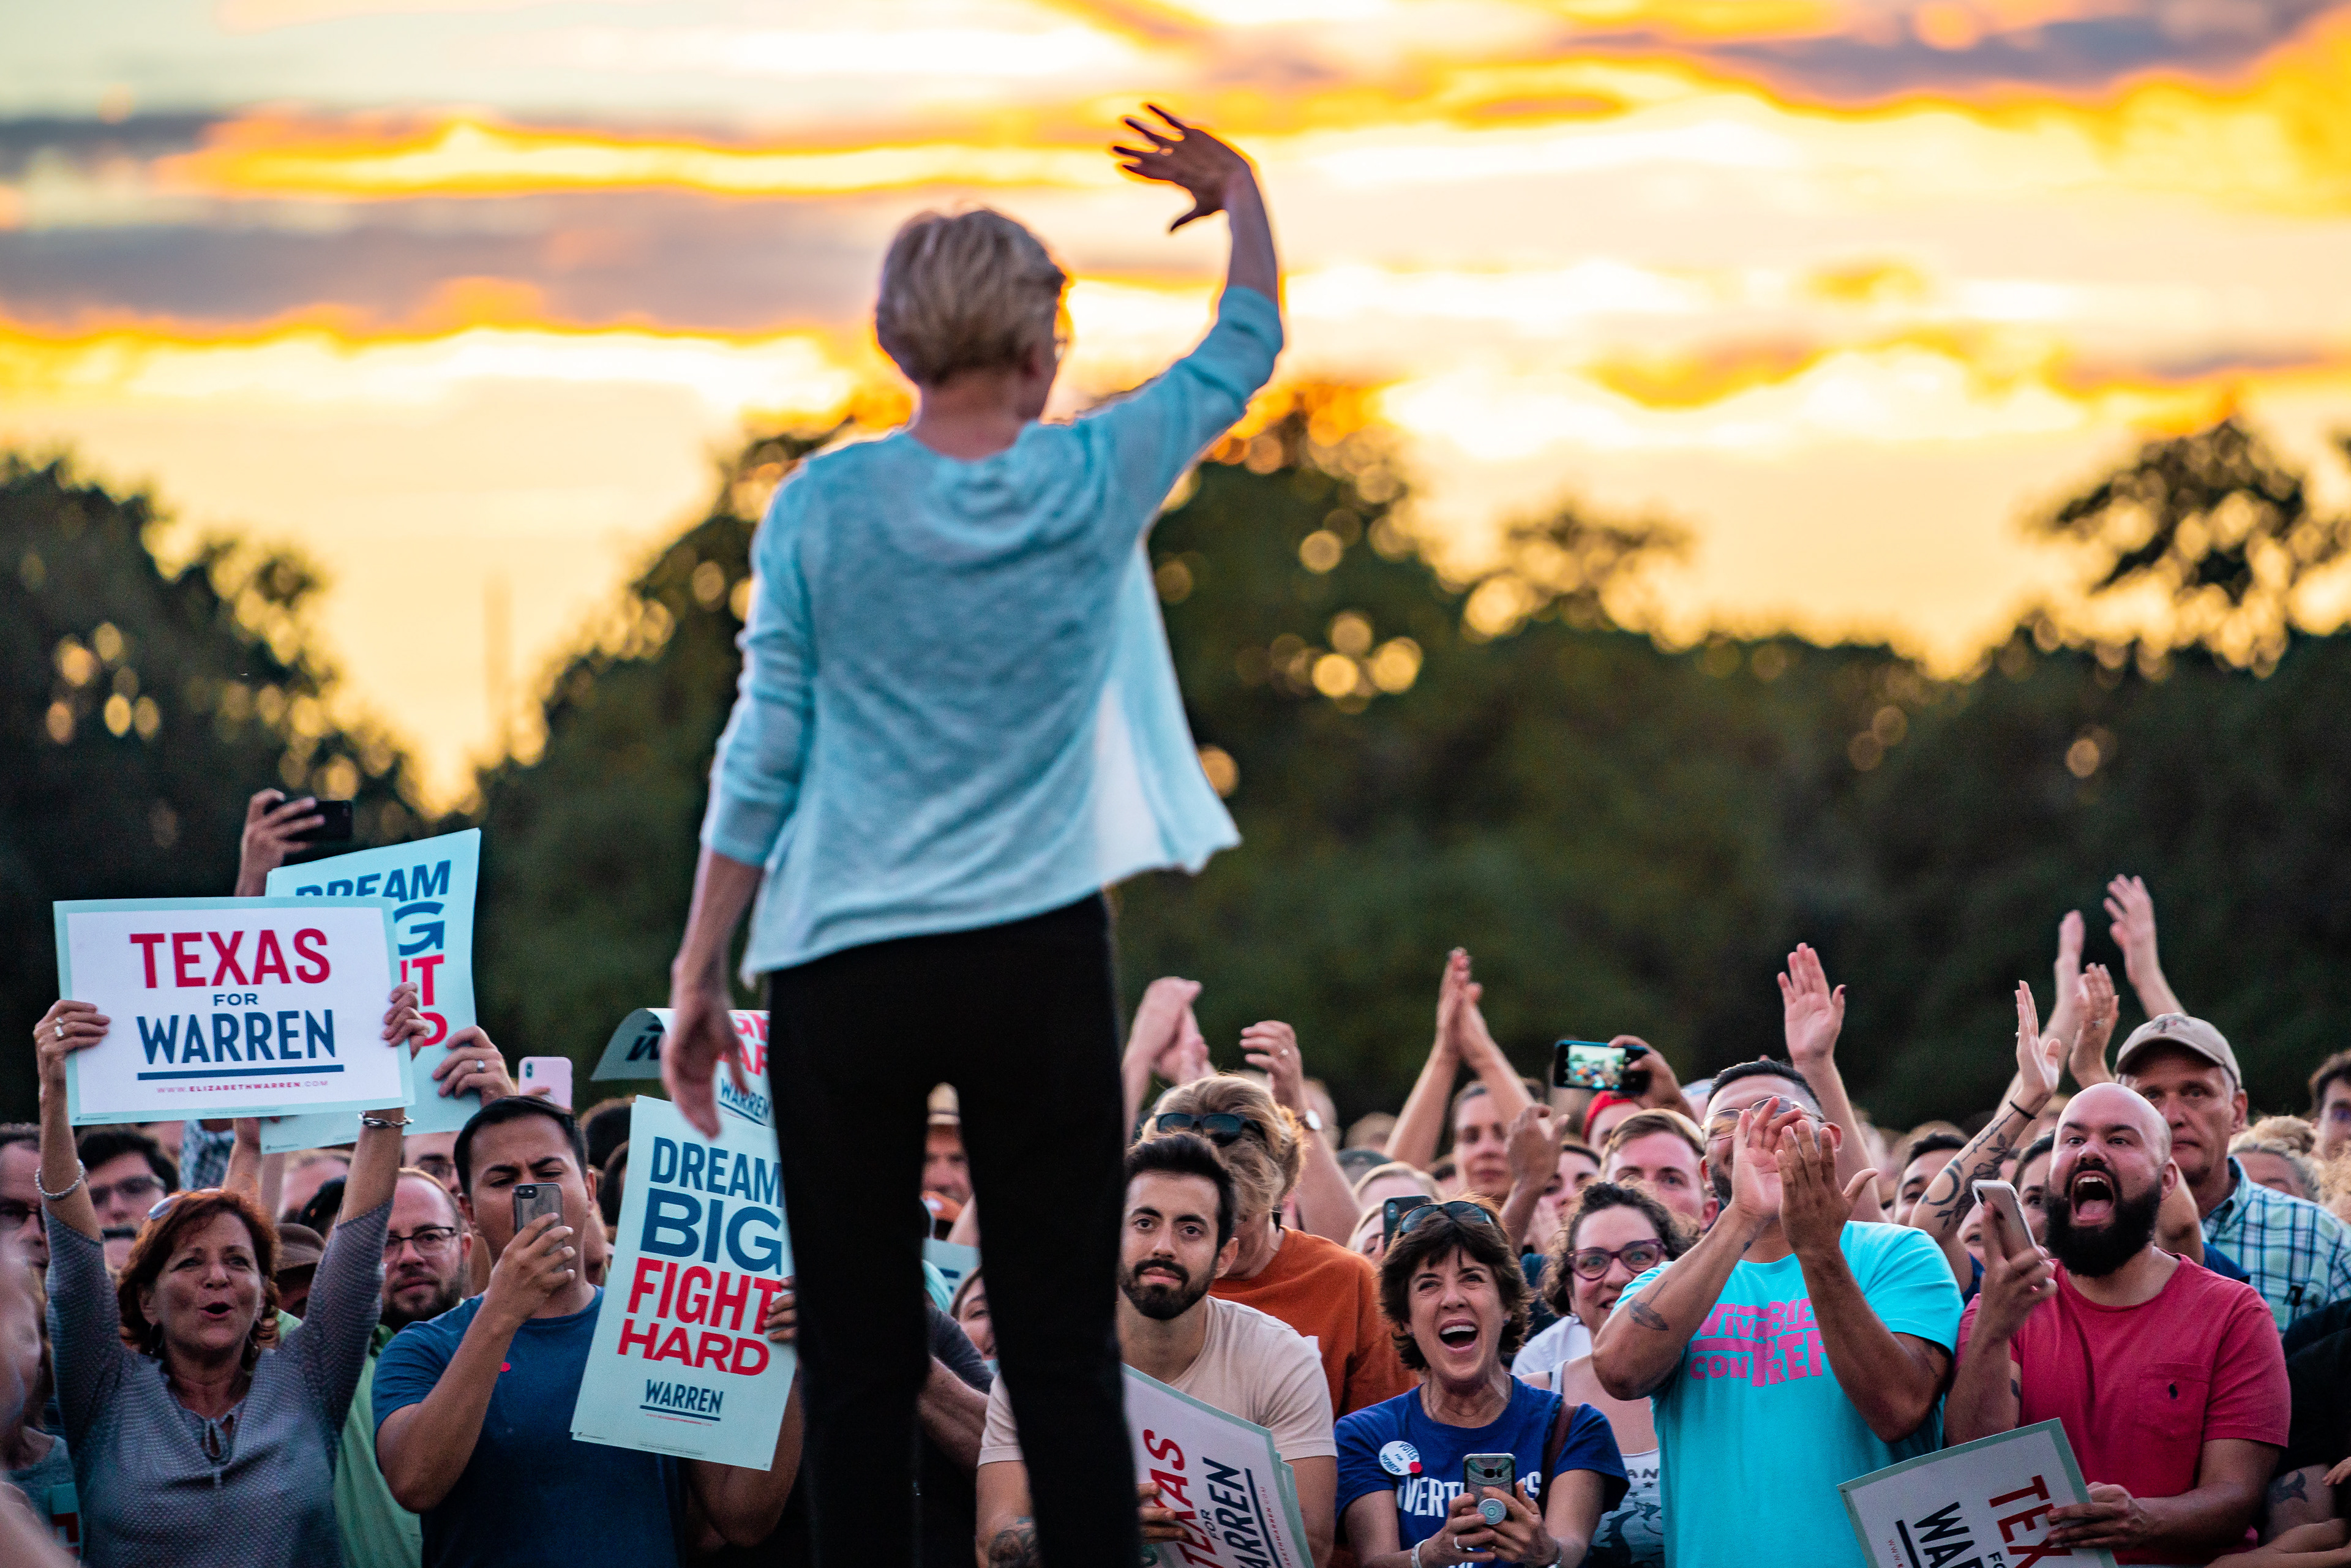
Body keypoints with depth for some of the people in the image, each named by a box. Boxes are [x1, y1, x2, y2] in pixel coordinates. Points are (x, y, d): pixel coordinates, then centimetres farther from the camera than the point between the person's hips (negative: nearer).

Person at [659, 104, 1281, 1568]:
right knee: (1063, 1346, 2)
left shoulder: (823, 505, -4)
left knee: (862, 1359, 3)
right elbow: (1247, 349, 17)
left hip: (848, 969, 0)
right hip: (1041, 959, 0)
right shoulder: (1096, 485, -2)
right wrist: (1242, 192, 35)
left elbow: (764, 758, -2)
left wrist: (699, 976, 5)